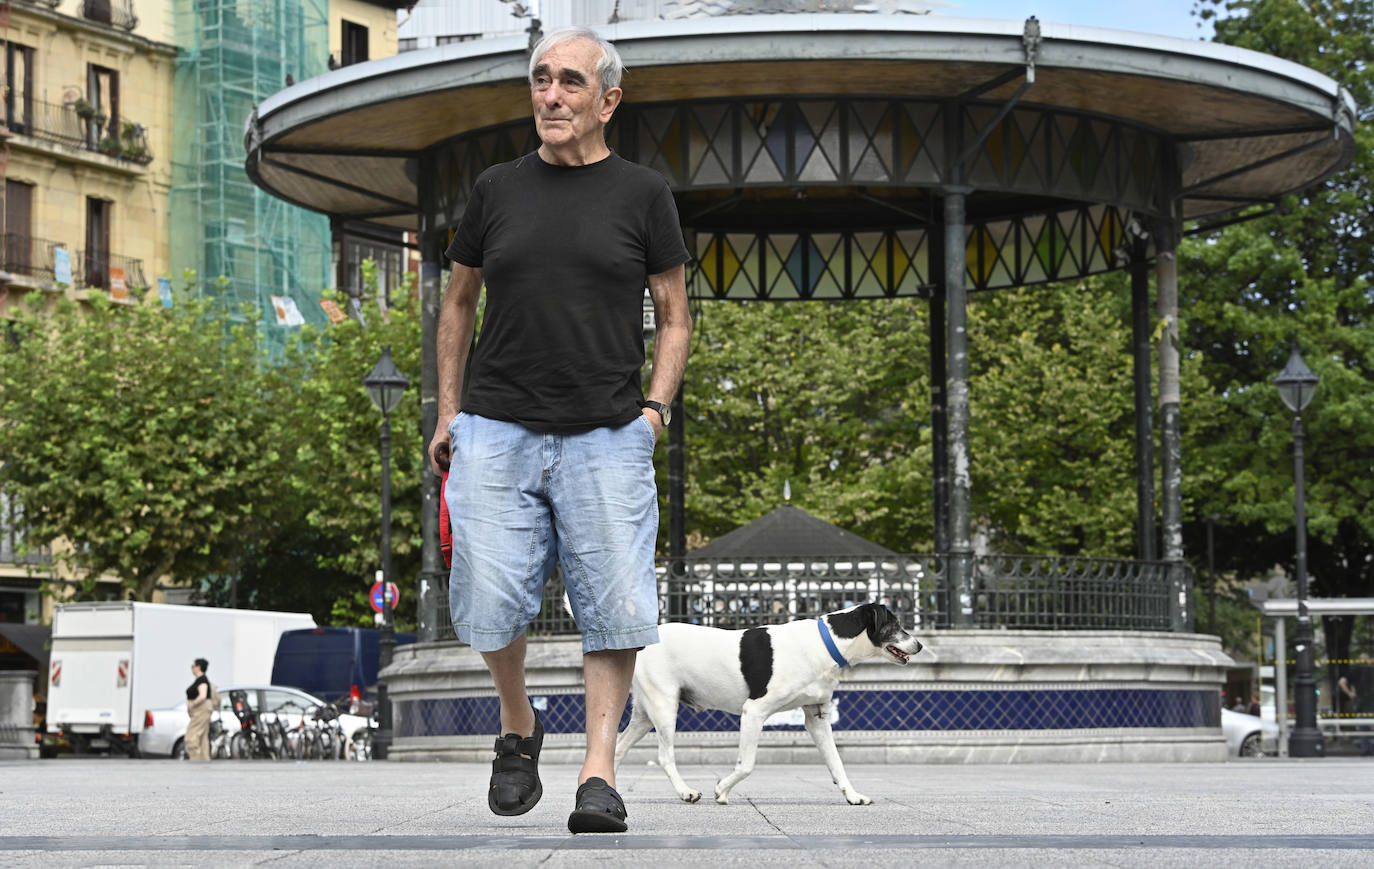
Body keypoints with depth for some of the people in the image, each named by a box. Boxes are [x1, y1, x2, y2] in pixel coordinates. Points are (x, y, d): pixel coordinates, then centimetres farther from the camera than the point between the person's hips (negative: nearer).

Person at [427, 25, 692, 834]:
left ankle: (600, 770, 0)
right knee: (491, 602, -3)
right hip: (496, 431, 1)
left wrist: (655, 409, -3)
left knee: (614, 607, -6)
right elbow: (458, 303, 19)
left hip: (607, 436, -1)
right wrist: (448, 411, 11)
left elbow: (675, 316, 11)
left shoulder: (642, 193, 6)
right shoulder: (497, 188, 10)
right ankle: (518, 727, 22)